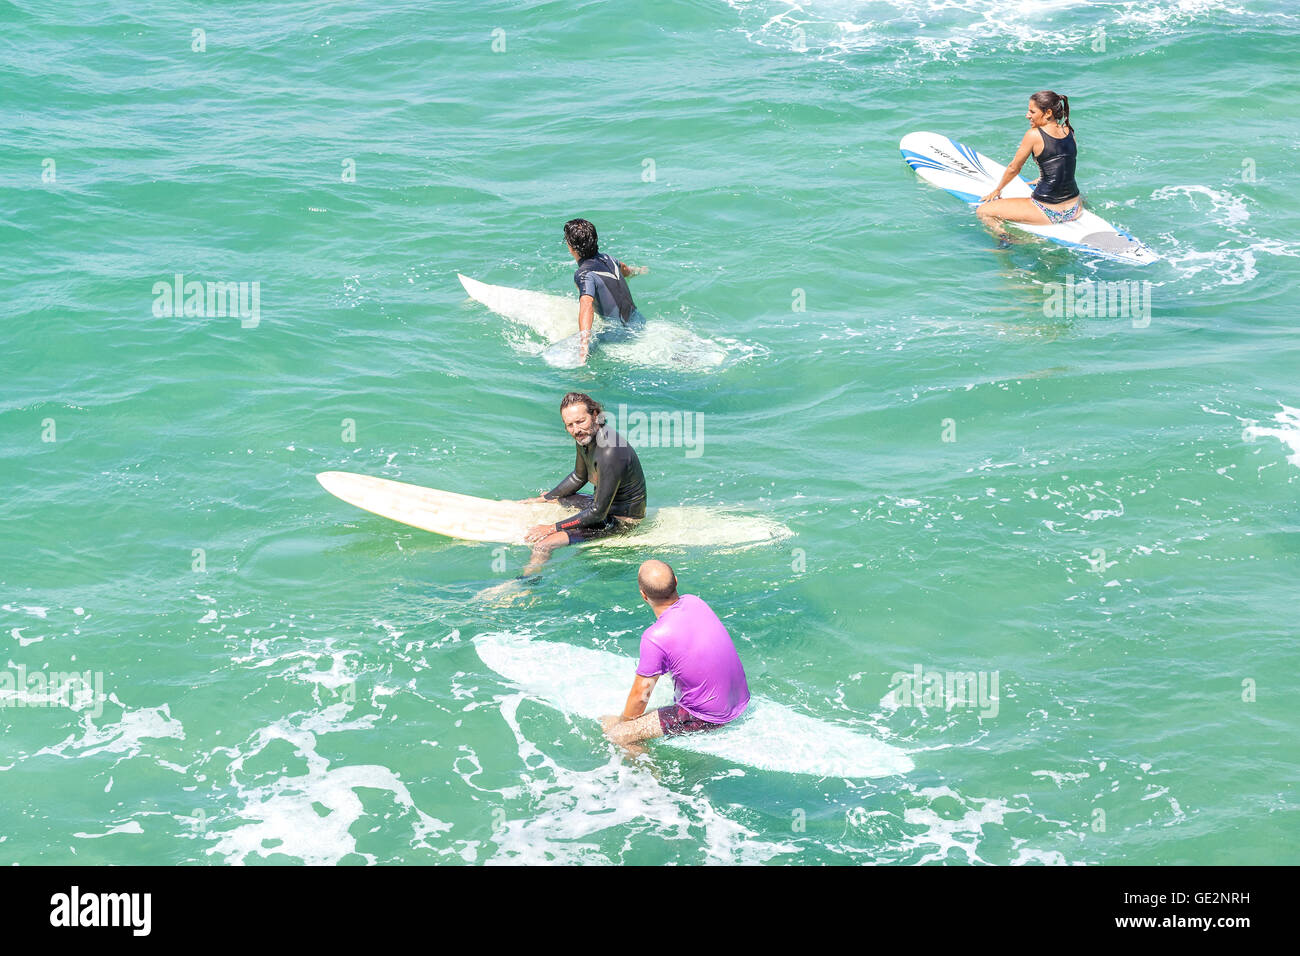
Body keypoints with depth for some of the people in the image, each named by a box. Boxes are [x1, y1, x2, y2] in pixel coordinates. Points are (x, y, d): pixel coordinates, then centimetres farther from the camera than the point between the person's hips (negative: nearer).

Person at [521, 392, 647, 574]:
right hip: (605, 504, 10)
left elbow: (598, 512, -28)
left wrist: (552, 528, -22)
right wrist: (544, 498, 20)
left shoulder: (610, 453, -33)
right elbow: (579, 477, 17)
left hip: (621, 521, -10)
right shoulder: (584, 436, -4)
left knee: (542, 545, -19)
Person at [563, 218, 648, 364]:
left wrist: (583, 348, -49)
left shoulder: (583, 275, -21)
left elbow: (587, 306, -38)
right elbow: (624, 268, 29)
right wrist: (638, 270, 56)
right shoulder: (606, 258, 4)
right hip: (638, 320, 8)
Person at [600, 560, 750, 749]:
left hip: (707, 718, -8)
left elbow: (641, 694, -14)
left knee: (617, 733, -8)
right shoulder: (694, 602, -3)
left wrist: (622, 722, 6)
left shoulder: (655, 638, -25)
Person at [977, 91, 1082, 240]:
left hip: (1047, 213, -7)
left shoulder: (1034, 135, -13)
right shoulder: (1069, 131, 4)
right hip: (1074, 211, 7)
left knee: (982, 212, -2)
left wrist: (997, 190, 17)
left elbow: (1013, 169, -1)